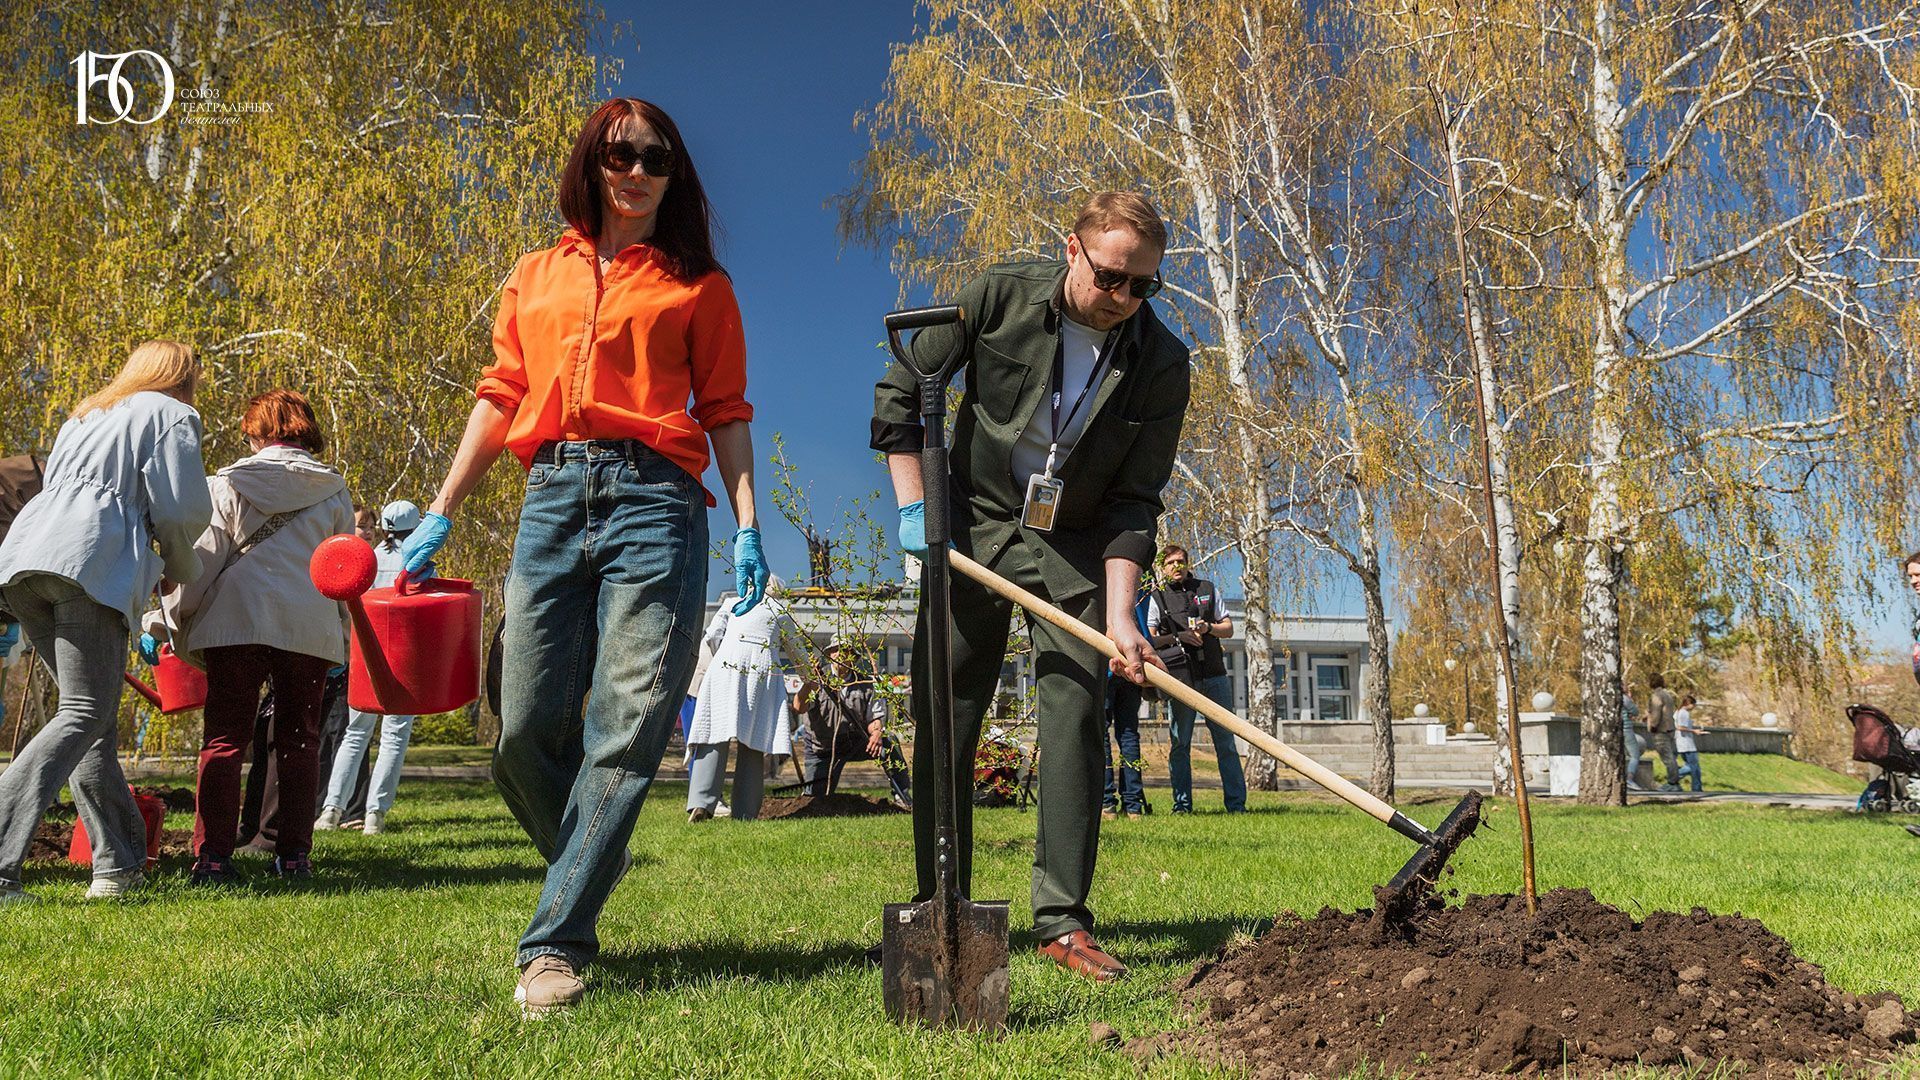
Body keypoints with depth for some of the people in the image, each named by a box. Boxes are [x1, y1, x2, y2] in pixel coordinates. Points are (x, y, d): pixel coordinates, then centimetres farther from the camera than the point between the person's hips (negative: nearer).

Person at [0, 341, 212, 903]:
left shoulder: (84, 416, 32)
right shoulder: (171, 415, 9)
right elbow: (180, 511, -1)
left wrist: (153, 562, 33)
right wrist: (181, 569, 19)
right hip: (93, 561, -8)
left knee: (91, 710, 10)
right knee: (85, 713, -10)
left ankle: (118, 863, 11)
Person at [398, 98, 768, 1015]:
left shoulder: (697, 283, 14)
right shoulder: (535, 279, 22)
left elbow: (725, 412, 9)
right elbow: (501, 398, 19)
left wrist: (747, 528, -3)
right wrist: (440, 514, 11)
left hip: (652, 501, -2)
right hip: (552, 500, 3)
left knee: (628, 725, -10)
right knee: (524, 729, -2)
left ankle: (556, 942, -5)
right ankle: (586, 865, 24)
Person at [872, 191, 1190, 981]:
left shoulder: (1160, 364, -11)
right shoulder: (999, 299, -13)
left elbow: (1135, 499, -9)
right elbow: (899, 391, -4)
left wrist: (1119, 613, -18)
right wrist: (914, 507, -10)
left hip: (1075, 549, 0)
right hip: (974, 532, 0)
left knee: (1075, 716, -8)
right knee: (942, 721, 0)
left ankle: (1063, 921, 1)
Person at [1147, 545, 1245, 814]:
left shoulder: (1207, 589, 15)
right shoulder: (1156, 598, 8)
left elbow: (1228, 629, 16)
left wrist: (1208, 627, -5)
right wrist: (1177, 637, -11)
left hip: (1214, 675, 2)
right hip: (1180, 679, -2)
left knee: (1226, 741, 1)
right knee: (1179, 744, 1)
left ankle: (1236, 803, 5)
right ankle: (1182, 804, 8)